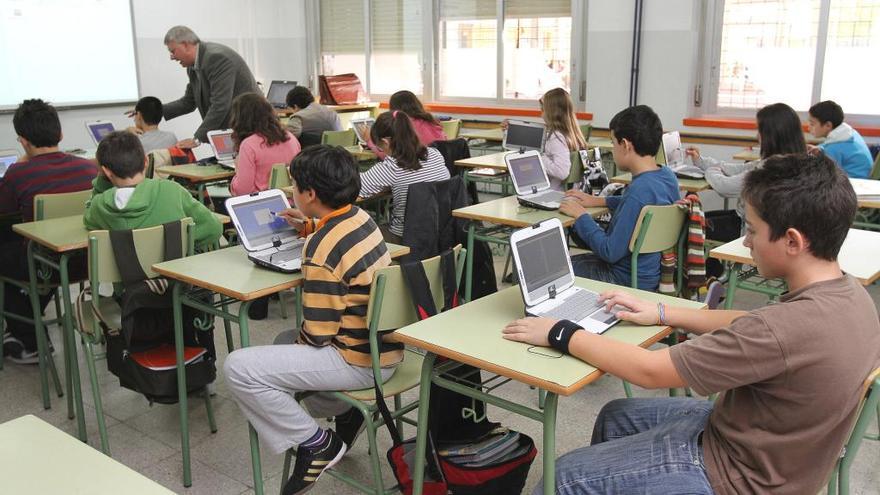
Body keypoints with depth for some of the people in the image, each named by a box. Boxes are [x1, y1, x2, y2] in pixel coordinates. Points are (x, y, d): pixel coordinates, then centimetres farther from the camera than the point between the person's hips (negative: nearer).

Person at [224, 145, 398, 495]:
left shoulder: (320, 253, -24)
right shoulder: (361, 218, 1)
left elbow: (319, 333, -19)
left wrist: (299, 337, 1)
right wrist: (309, 227, 20)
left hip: (360, 361, -9)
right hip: (387, 347, 9)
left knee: (238, 368, -13)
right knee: (288, 344, 31)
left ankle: (316, 443, -1)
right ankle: (346, 412, 24)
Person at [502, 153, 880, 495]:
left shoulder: (790, 328, -35)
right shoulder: (848, 293, -7)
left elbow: (649, 371, -28)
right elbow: (750, 328, 10)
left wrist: (559, 334, -17)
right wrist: (662, 313, 7)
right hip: (764, 447, 9)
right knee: (615, 416, 22)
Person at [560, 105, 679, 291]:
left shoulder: (639, 190, -30)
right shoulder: (667, 175, -2)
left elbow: (610, 252, -25)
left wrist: (580, 215, -13)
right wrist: (598, 200, 15)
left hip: (629, 281, -9)